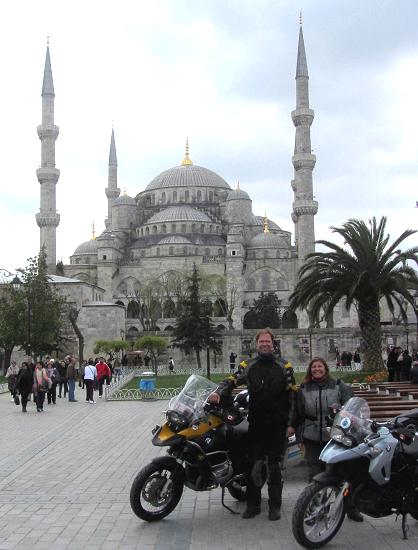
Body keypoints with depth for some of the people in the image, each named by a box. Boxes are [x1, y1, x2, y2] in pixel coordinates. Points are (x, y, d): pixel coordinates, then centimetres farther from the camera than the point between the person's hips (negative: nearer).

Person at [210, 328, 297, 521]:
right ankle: (252, 504, 12)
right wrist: (218, 392, -23)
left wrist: (291, 423, -4)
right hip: (256, 423, 2)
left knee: (274, 465, 4)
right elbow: (231, 381, -1)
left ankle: (275, 505, 12)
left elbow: (293, 396, 2)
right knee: (254, 464, 3)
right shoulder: (248, 366, 8)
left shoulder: (284, 367, 3)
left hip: (278, 425, -1)